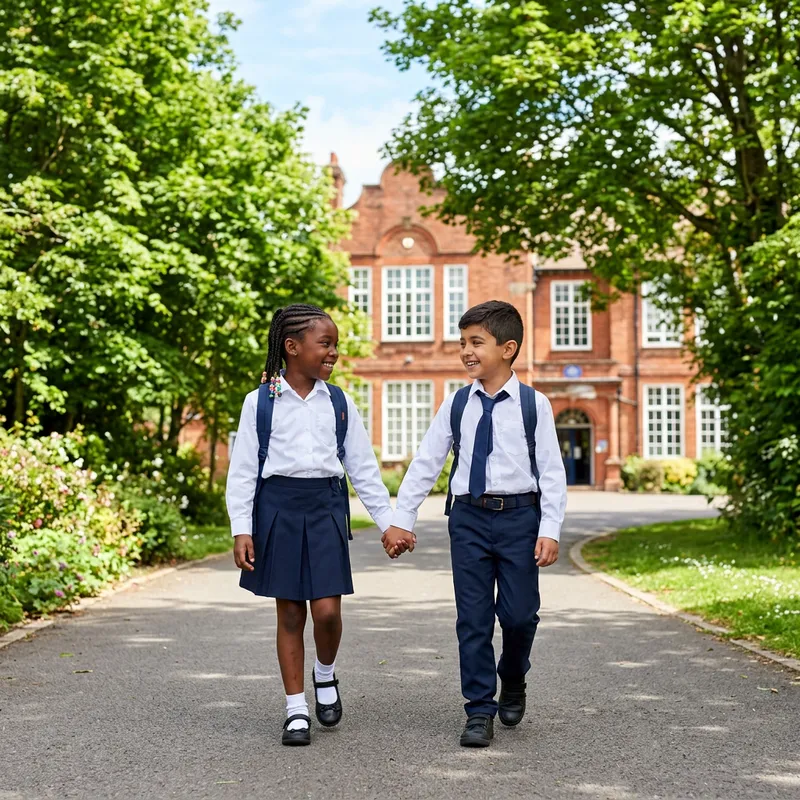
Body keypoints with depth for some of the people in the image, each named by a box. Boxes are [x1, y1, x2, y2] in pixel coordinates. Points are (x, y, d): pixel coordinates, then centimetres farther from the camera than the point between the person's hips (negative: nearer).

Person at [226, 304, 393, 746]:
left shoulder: (338, 402, 6)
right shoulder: (260, 402, -1)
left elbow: (363, 467, 10)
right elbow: (242, 470, 0)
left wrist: (388, 521, 8)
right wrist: (242, 530, -6)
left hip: (326, 506, 1)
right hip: (278, 506, -1)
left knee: (327, 610, -7)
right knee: (290, 614, 5)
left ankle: (325, 675, 25)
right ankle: (296, 710, 17)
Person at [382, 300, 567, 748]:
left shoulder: (534, 405, -1)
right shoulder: (457, 405, 5)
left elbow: (552, 471, -3)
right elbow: (426, 463, 8)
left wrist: (550, 530, -10)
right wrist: (402, 519, 5)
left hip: (519, 514, -2)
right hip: (469, 515, 2)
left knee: (519, 613, -1)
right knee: (473, 619, 3)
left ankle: (513, 681, 31)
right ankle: (480, 710, 14)